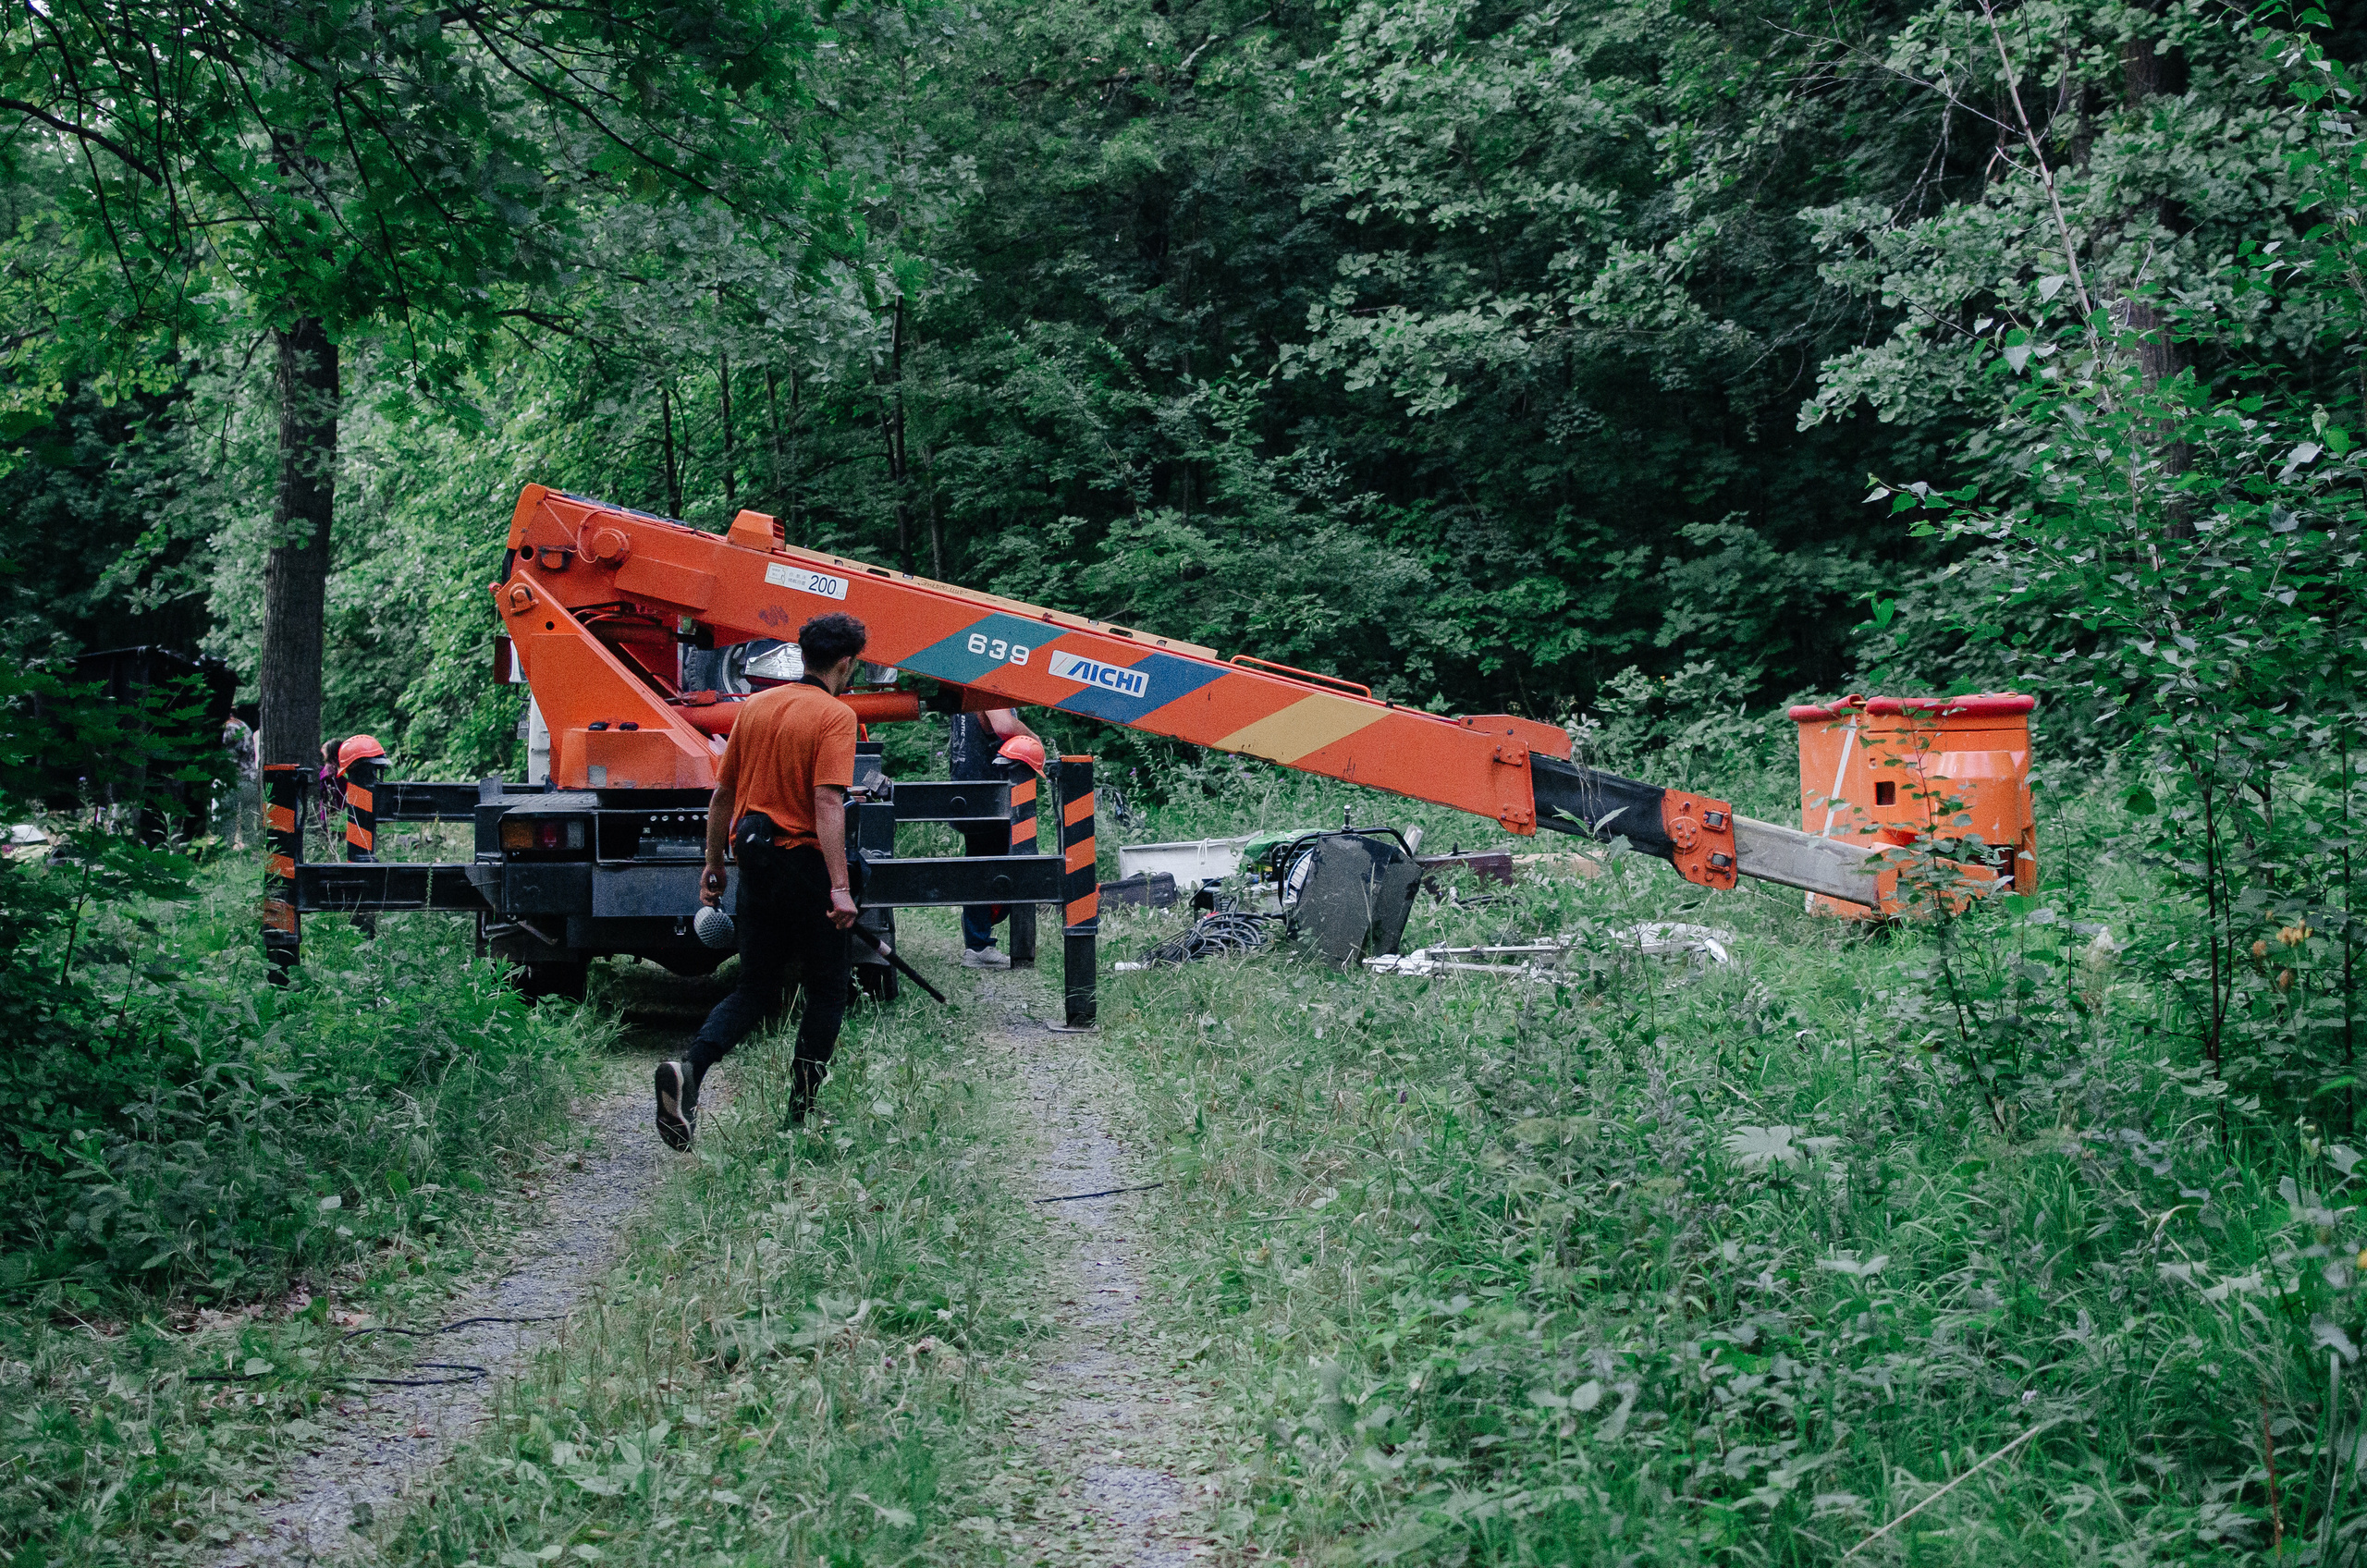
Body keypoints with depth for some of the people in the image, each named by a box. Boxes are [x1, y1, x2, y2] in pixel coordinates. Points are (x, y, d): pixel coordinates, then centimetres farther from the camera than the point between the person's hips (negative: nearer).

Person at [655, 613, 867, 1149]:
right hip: (804, 861, -6)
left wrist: (714, 864, 23)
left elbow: (721, 795, 14)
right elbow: (828, 803, -21)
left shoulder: (755, 706, 10)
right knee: (827, 989, 10)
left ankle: (688, 1069, -12)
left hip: (754, 862, 6)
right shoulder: (835, 715, -11)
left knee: (755, 989, 12)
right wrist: (839, 887, -25)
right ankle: (801, 1110, 8)